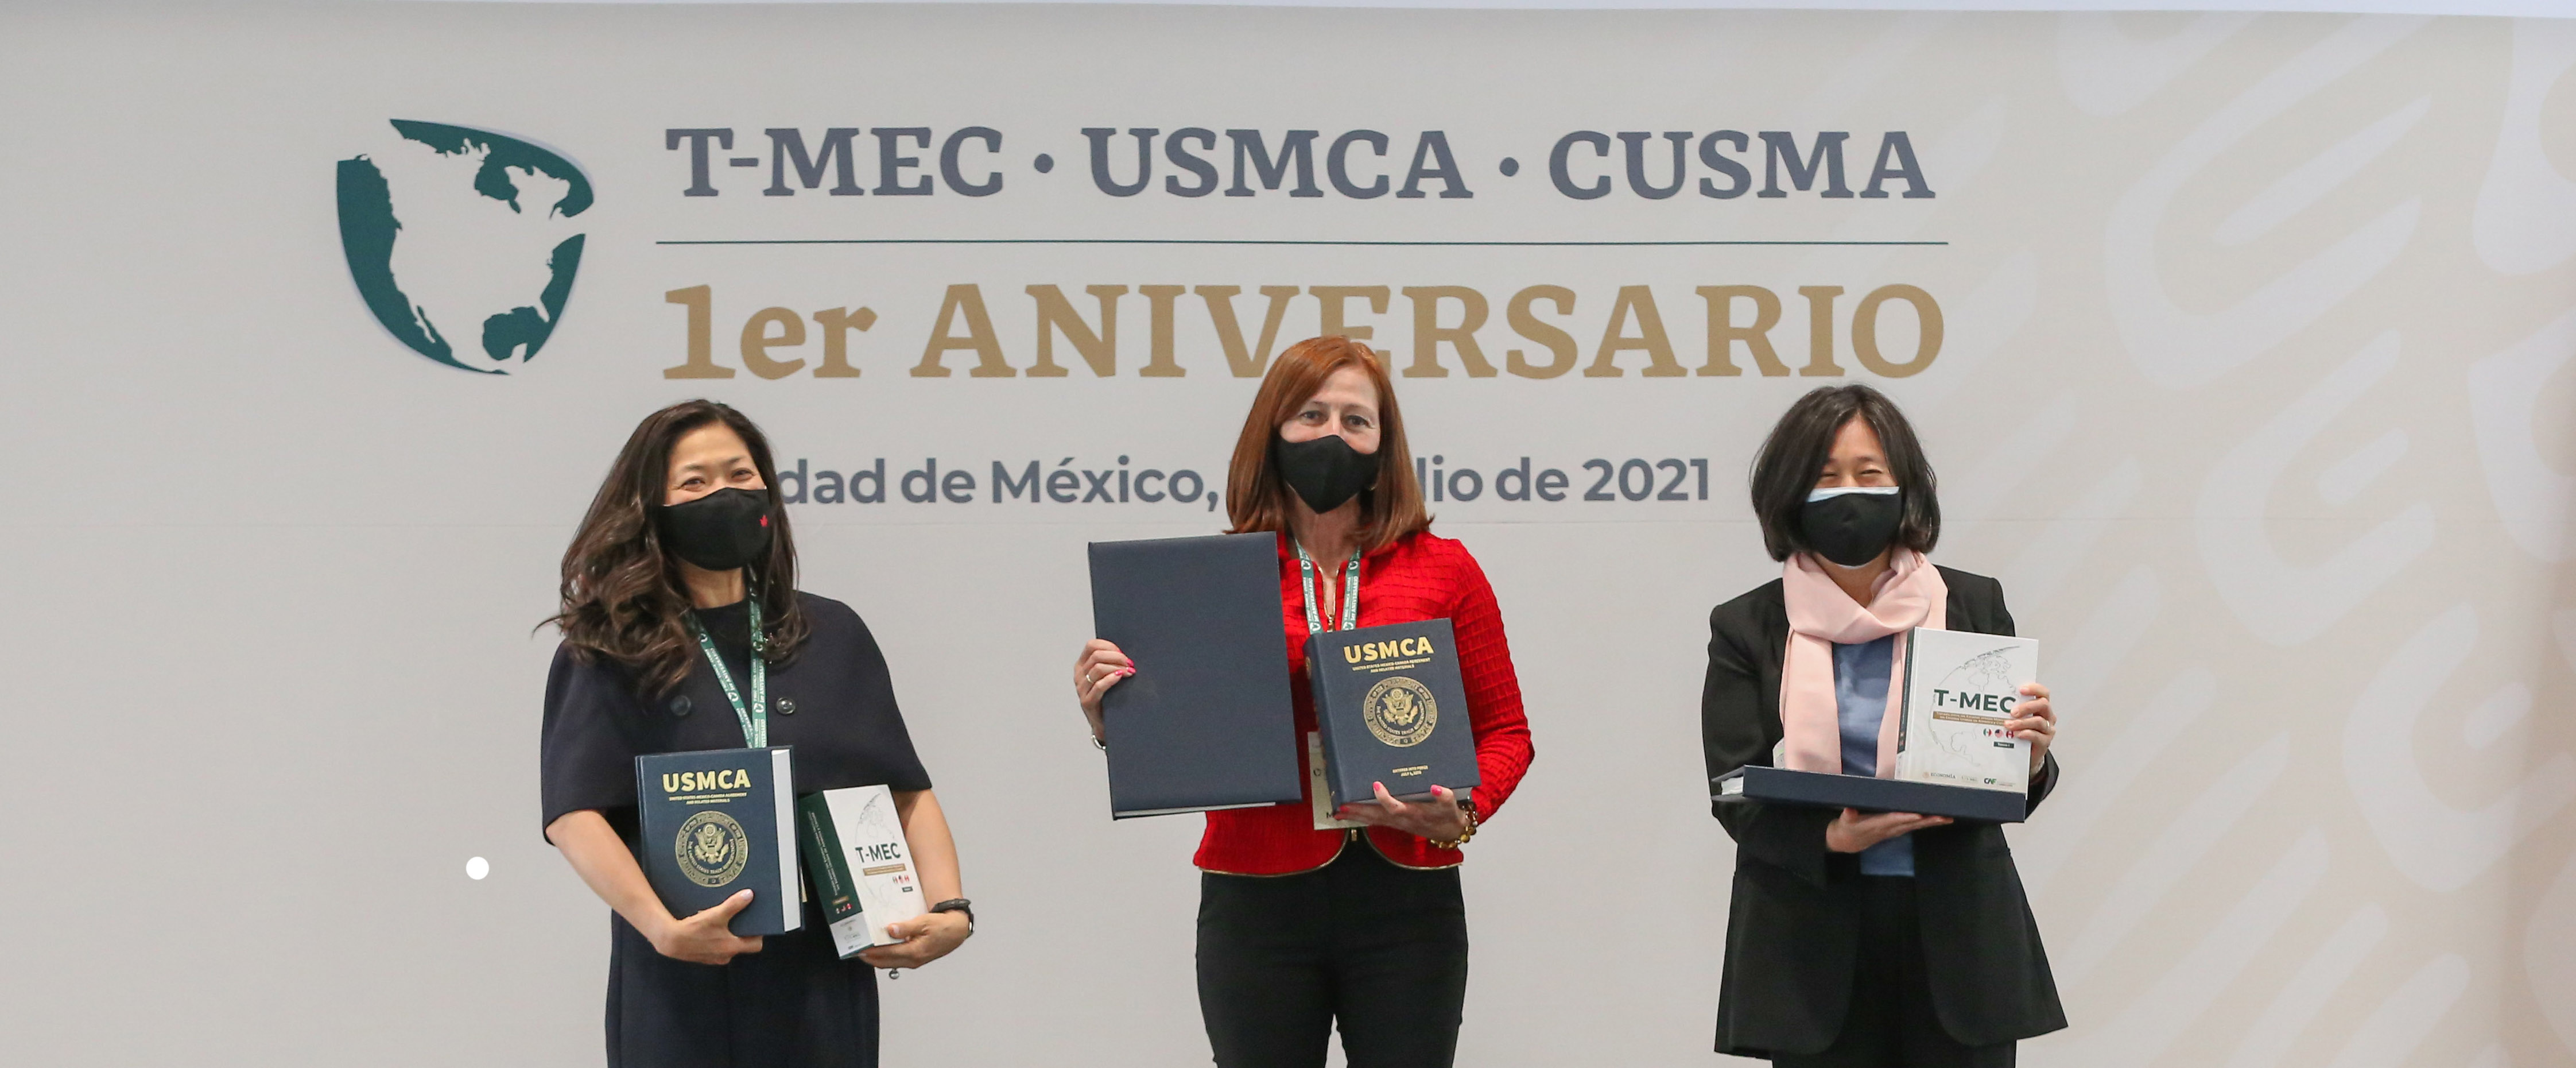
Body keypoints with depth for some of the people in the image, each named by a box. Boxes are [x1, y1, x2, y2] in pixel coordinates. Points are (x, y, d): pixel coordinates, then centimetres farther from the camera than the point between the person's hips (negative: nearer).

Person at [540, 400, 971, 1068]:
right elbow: (575, 813, -11)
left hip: (825, 985, 3)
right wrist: (662, 928, -25)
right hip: (682, 994, -3)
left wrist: (951, 910, -5)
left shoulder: (831, 636, 10)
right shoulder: (611, 654, 0)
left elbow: (907, 793, 11)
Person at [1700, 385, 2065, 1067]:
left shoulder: (1973, 607, 8)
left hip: (1957, 931, 1)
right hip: (1815, 945, -1)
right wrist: (1832, 837, -20)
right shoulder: (1746, 630, 6)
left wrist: (2033, 760, -16)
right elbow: (1737, 799, -1)